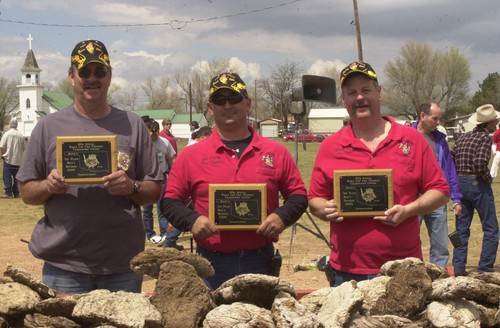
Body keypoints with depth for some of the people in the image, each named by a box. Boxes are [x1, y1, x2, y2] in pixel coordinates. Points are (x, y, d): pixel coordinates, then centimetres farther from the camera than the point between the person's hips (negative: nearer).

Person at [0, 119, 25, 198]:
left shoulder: (6, 134, -8)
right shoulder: (21, 135, 1)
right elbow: (23, 148, 7)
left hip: (8, 159, -3)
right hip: (18, 160, 3)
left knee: (7, 177, 2)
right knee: (17, 177, 11)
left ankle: (9, 193, -3)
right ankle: (16, 193, 13)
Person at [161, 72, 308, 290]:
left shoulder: (276, 153, 7)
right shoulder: (191, 155, 5)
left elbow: (298, 195, 10)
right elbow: (171, 201, 7)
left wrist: (282, 216, -9)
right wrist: (192, 220, -12)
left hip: (261, 264, 1)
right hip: (211, 264, -1)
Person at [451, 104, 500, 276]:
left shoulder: (463, 137, 10)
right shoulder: (485, 138, -11)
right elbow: (480, 164, -23)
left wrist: (458, 176, 13)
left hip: (460, 184, 7)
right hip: (477, 184, -7)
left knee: (462, 229, 13)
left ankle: (458, 269, 13)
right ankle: (484, 270, 2)